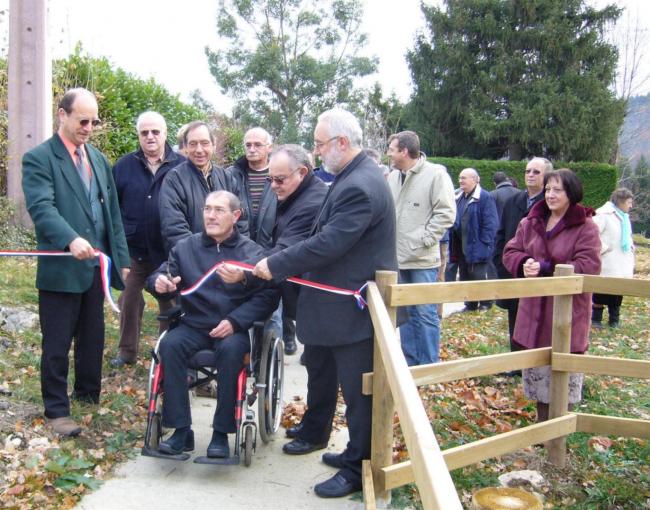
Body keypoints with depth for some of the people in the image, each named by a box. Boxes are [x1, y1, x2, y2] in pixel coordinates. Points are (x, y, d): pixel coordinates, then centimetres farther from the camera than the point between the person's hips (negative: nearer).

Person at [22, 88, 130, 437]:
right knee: (57, 345, 4)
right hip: (61, 268, -6)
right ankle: (56, 410, 16)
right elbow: (41, 207, -21)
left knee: (93, 339, 15)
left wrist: (122, 259, 10)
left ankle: (89, 396, 31)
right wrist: (71, 240, -38)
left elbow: (112, 212, 14)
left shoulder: (98, 158, 14)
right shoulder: (38, 158, -6)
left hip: (96, 266, 6)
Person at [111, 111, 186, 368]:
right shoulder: (124, 166, 2)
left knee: (170, 303, 11)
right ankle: (127, 351, 25)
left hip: (169, 251, -1)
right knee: (129, 301, 10)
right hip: (133, 250, 2)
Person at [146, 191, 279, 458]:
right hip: (193, 325, 3)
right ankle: (181, 430, -18)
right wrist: (158, 282, -16)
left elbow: (268, 296, -7)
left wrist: (234, 321, -18)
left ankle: (221, 433, -19)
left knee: (231, 350, -34)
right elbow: (161, 276, 11)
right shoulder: (185, 247, 9)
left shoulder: (252, 252, -1)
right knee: (169, 344, -27)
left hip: (233, 328, -3)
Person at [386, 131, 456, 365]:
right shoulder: (393, 177, 9)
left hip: (423, 259, -6)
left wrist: (423, 240, -13)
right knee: (405, 313, 15)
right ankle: (409, 362, 27)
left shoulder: (435, 174, -8)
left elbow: (446, 213, -11)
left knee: (425, 314, 1)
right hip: (398, 257, 6)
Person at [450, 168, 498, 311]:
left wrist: (483, 243, -16)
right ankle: (470, 304, 23)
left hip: (476, 247, -8)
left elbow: (490, 224, -14)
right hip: (461, 247, 8)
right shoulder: (459, 197, 13)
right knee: (464, 276, 12)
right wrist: (453, 244, 12)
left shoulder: (485, 197, -11)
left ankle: (485, 304, 10)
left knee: (478, 277, -4)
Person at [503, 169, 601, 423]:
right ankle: (542, 426, 32)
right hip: (534, 311, 5)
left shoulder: (586, 228, -9)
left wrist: (545, 269, -24)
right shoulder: (530, 223, 7)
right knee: (537, 373, 16)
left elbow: (588, 267, -18)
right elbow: (510, 252, 7)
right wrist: (524, 264, -16)